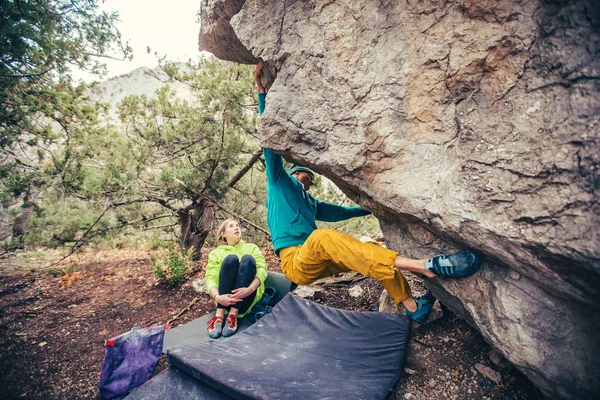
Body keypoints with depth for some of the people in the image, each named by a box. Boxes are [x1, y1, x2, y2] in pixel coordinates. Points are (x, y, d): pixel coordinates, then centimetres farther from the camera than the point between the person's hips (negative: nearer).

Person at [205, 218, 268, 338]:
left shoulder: (251, 247, 16)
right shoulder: (216, 253, 14)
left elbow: (263, 269, -1)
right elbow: (210, 277, -2)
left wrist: (250, 289, -21)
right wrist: (217, 297, -24)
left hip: (248, 295, 0)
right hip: (226, 296, 0)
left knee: (248, 259, -23)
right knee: (231, 259, -22)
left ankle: (233, 315, -31)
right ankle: (219, 315, -31)